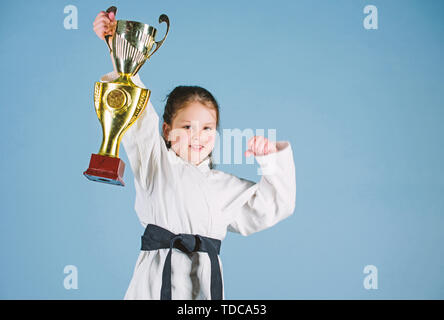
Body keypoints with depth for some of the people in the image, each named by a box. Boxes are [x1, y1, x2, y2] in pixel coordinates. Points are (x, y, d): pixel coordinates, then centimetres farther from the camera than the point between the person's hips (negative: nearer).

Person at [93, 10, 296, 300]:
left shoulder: (227, 186, 17)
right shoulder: (155, 162, 8)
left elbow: (274, 206, 20)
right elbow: (136, 109, -1)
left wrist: (271, 160, 7)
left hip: (206, 281, 3)